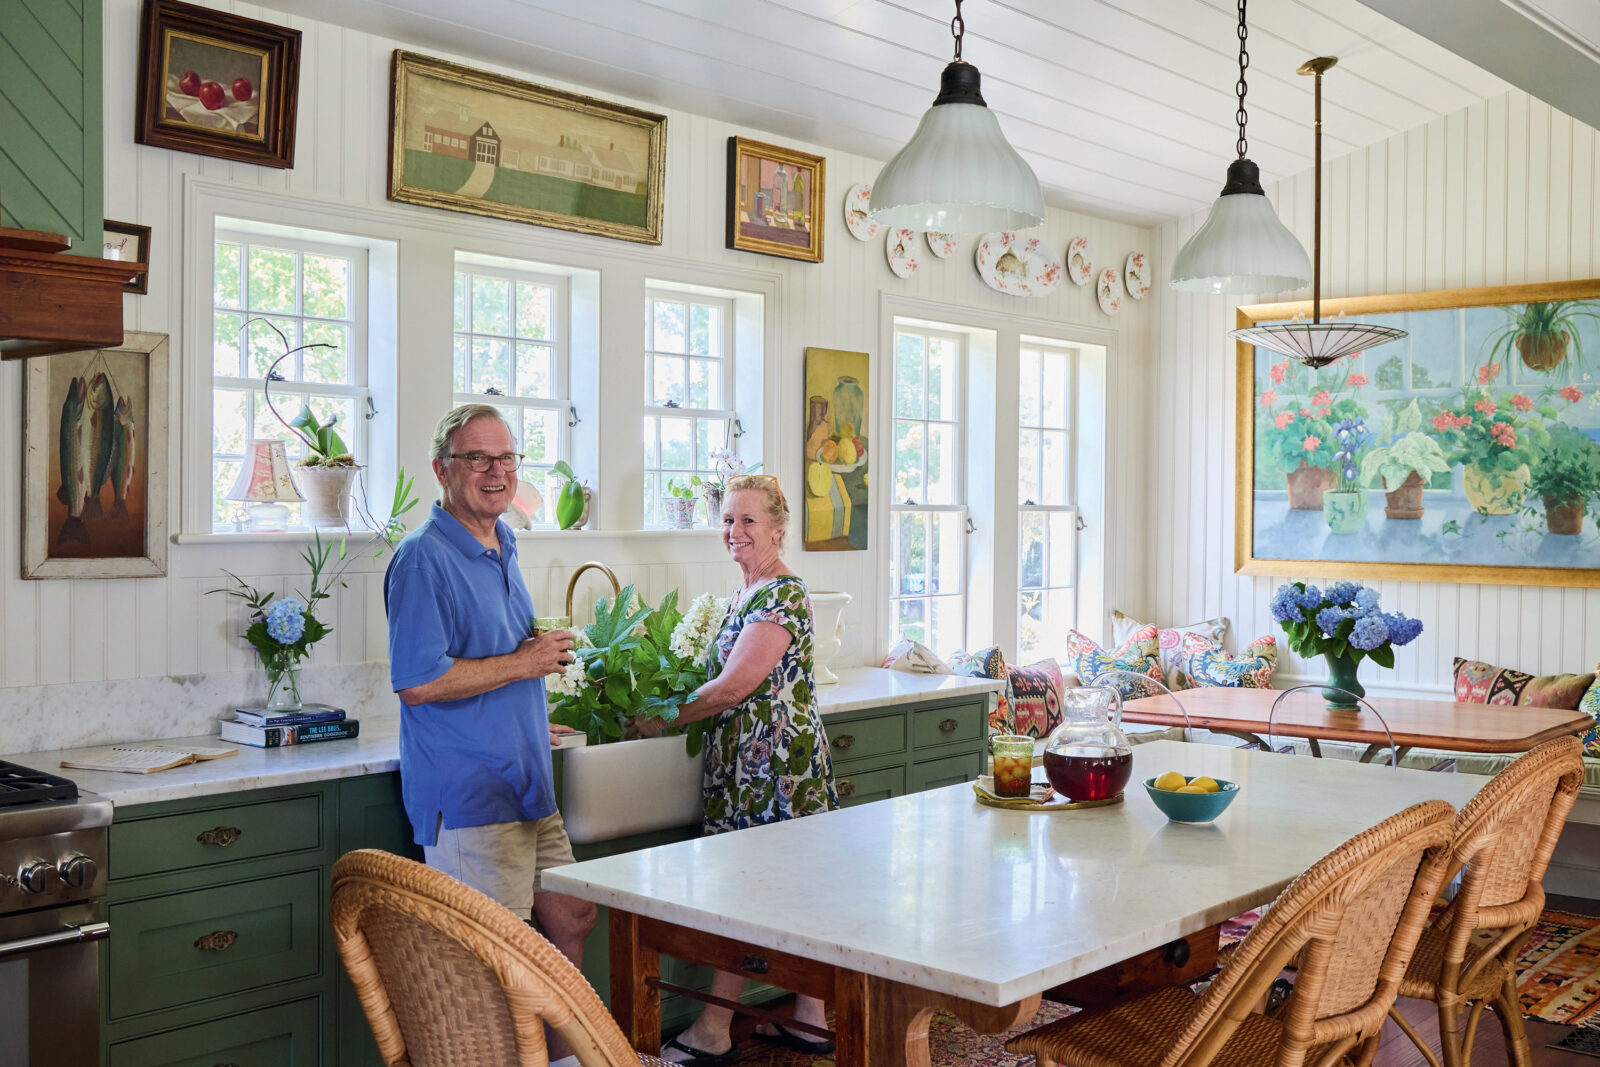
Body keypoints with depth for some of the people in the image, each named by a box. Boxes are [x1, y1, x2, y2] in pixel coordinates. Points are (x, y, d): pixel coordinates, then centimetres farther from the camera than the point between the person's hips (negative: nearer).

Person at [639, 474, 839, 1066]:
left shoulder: (782, 596, -15)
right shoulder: (746, 595, 16)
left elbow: (734, 687, -18)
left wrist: (664, 718, -9)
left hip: (770, 766, -10)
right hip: (749, 762, 10)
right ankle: (811, 1018, 20)